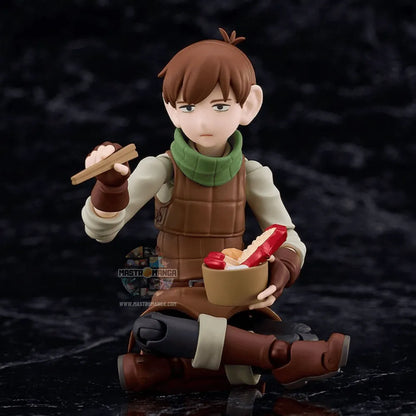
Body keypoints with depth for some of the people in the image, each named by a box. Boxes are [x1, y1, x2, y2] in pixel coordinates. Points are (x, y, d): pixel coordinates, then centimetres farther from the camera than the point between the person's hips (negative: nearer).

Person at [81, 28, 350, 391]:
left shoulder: (253, 175, -2)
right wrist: (110, 184, -33)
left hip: (239, 300, 2)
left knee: (309, 357, -26)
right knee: (147, 331, -39)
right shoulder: (160, 169, -8)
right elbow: (102, 232, -13)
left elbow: (290, 242, 3)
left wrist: (280, 273, -20)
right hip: (179, 299, -1)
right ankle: (275, 352, -29)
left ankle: (177, 365, -17)